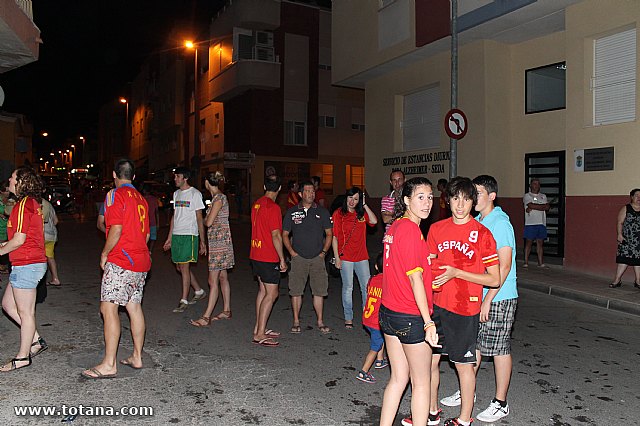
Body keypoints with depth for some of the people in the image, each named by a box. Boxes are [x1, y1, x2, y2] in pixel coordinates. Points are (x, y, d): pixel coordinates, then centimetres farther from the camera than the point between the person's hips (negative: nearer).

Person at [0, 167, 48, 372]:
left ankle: (22, 357, 13)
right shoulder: (33, 203, 14)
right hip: (35, 262, 10)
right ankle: (36, 340, 23)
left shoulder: (24, 204, -15)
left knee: (25, 312, 1)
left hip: (25, 265, -10)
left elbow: (19, 239, -19)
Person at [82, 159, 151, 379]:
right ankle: (137, 357, 20)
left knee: (108, 308, -7)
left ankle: (109, 365, -7)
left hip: (121, 262, -9)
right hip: (141, 261, 9)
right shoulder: (141, 198, 16)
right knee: (134, 307, 13)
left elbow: (116, 230, -17)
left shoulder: (115, 195, -8)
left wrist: (104, 254, -6)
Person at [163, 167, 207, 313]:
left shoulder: (195, 194, -5)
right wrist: (169, 238, 17)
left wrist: (202, 241, -7)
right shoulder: (176, 193, 15)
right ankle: (199, 292, 27)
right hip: (176, 235, 7)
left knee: (184, 267, -7)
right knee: (180, 267, 11)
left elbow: (199, 219, -5)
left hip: (189, 235, -7)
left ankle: (183, 301, 2)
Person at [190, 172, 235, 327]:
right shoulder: (218, 197, 13)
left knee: (213, 281, -8)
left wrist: (204, 220, 2)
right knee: (222, 278, 15)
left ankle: (206, 317, -6)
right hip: (218, 242, 10)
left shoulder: (219, 198, -15)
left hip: (219, 242, -10)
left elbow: (209, 222, -17)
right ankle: (226, 311, 23)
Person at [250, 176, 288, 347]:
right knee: (271, 294, -4)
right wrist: (282, 259, -14)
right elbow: (276, 235, -21)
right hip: (269, 257, -9)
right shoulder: (273, 207, -18)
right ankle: (259, 334, -3)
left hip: (256, 255, 9)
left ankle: (259, 328, 24)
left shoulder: (256, 204, 9)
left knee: (263, 290, 17)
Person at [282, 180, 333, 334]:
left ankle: (320, 322, 13)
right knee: (296, 290, 1)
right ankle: (296, 321, 14)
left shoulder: (322, 212, 7)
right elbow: (285, 235, 8)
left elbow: (329, 234, 10)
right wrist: (292, 252, -2)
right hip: (298, 258, 0)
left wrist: (323, 252, 0)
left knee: (319, 291, 2)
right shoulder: (291, 212, 5)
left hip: (318, 258, 1)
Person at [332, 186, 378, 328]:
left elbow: (374, 221, -10)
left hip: (361, 256, 3)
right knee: (348, 288, 4)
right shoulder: (338, 214, -2)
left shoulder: (362, 213, 9)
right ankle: (348, 318, 16)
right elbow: (334, 237, -4)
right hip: (345, 257, -3)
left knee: (367, 287, 4)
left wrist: (364, 205, -6)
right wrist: (337, 257, -8)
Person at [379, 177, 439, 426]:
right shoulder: (411, 230, -18)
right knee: (421, 382, 9)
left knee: (399, 377, 18)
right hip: (411, 317, -8)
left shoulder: (394, 227, 8)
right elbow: (415, 279, -20)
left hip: (388, 312, 8)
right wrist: (428, 322, -19)